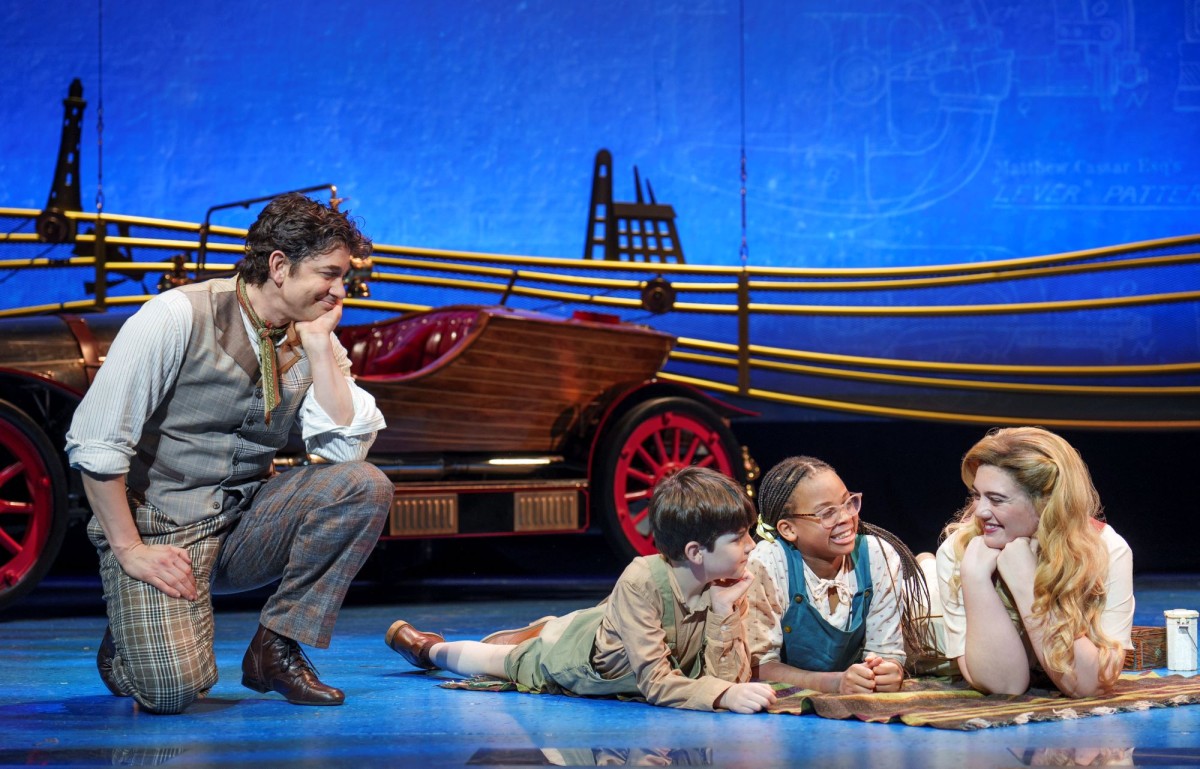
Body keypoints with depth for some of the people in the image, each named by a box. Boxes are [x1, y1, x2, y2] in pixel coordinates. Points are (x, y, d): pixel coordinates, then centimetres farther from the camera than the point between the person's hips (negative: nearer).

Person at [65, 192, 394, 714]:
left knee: (365, 486, -20)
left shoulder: (313, 342, 3)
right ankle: (132, 639, 12)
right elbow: (94, 444, -16)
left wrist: (317, 345, -14)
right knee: (173, 688, -27)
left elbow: (345, 449, -11)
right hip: (162, 529, -5)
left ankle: (276, 648, -8)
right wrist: (129, 549, -16)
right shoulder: (180, 318, -15)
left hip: (246, 525, 5)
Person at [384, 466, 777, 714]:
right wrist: (725, 696, -57)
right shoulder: (641, 581, -42)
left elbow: (726, 678, -31)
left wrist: (723, 612, -42)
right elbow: (656, 684, -43)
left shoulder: (729, 590, -27)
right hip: (580, 655, -3)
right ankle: (429, 648, 50)